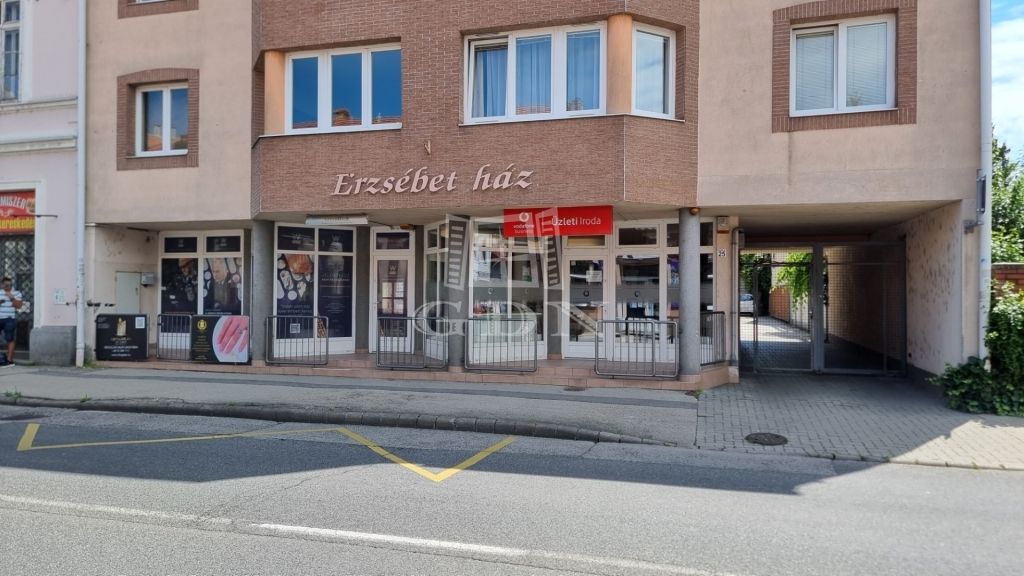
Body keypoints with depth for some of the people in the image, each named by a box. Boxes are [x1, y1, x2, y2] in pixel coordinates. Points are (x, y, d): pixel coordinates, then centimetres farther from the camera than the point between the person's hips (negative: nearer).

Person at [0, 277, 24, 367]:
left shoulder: (16, 293, 3)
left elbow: (19, 306, -6)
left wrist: (11, 298, -17)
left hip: (10, 319, -4)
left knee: (10, 339, -5)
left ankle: (9, 360, -3)